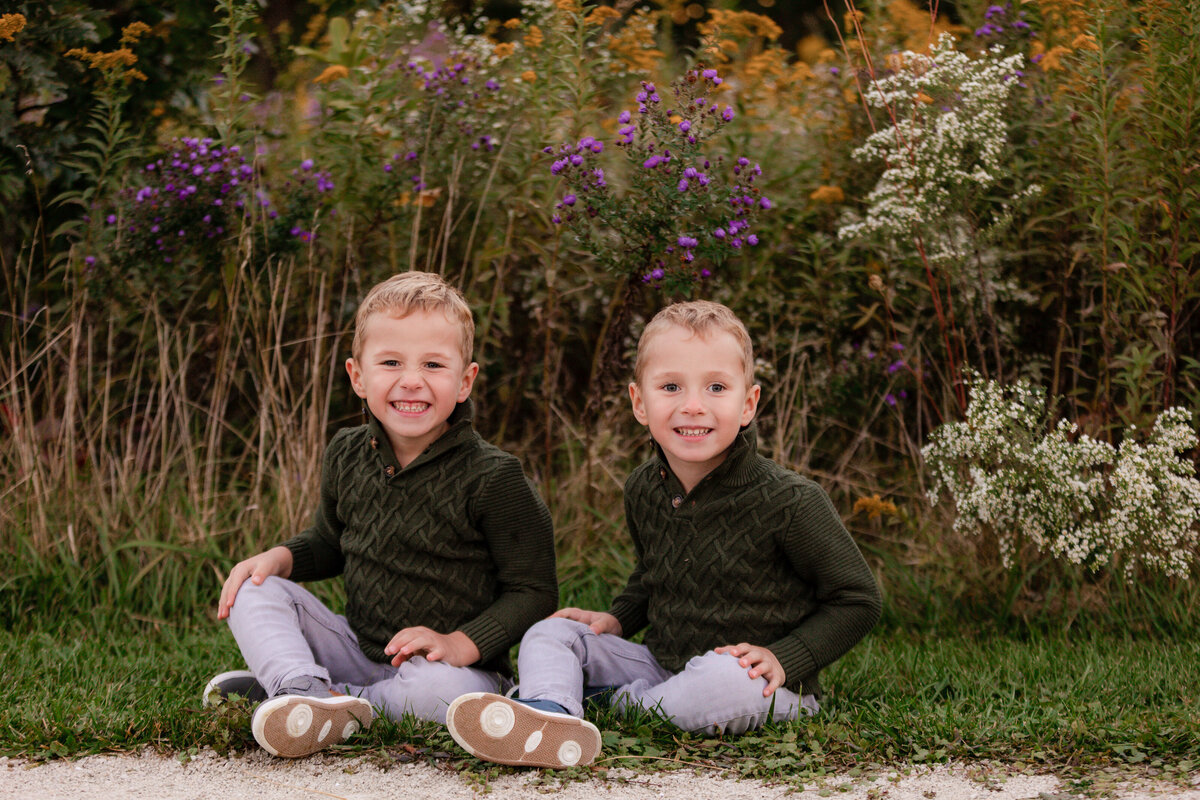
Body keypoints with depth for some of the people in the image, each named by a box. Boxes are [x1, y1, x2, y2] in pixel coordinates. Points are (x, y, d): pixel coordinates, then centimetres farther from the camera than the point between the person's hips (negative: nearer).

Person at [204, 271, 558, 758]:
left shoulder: (491, 478, -16)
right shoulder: (347, 456, 2)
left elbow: (534, 591, -13)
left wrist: (462, 644, -24)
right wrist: (281, 557, -1)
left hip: (434, 661, -5)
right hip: (359, 645, 5)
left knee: (444, 691, -39)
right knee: (257, 593, -10)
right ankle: (307, 691, -38)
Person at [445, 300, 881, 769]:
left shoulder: (789, 502, -16)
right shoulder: (643, 490, 2)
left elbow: (857, 600, -8)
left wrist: (783, 659, -17)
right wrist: (618, 619, 6)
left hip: (770, 692, -6)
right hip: (665, 665, 6)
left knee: (726, 678, -40)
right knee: (549, 633, -6)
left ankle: (622, 704, -14)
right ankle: (547, 722, -39)